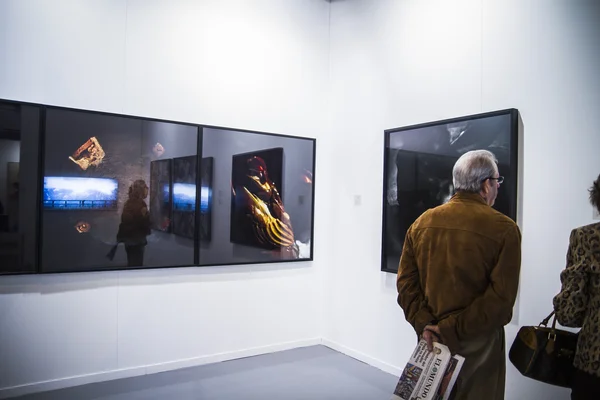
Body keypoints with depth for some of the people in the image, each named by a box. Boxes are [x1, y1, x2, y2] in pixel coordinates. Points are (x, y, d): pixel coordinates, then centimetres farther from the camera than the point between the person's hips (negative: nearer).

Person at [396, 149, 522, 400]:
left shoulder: (422, 222, 0)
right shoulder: (504, 229, -12)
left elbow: (406, 281, -4)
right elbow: (501, 297, -18)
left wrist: (424, 324, -7)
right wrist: (453, 330, -15)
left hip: (430, 337, 4)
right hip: (478, 342, -4)